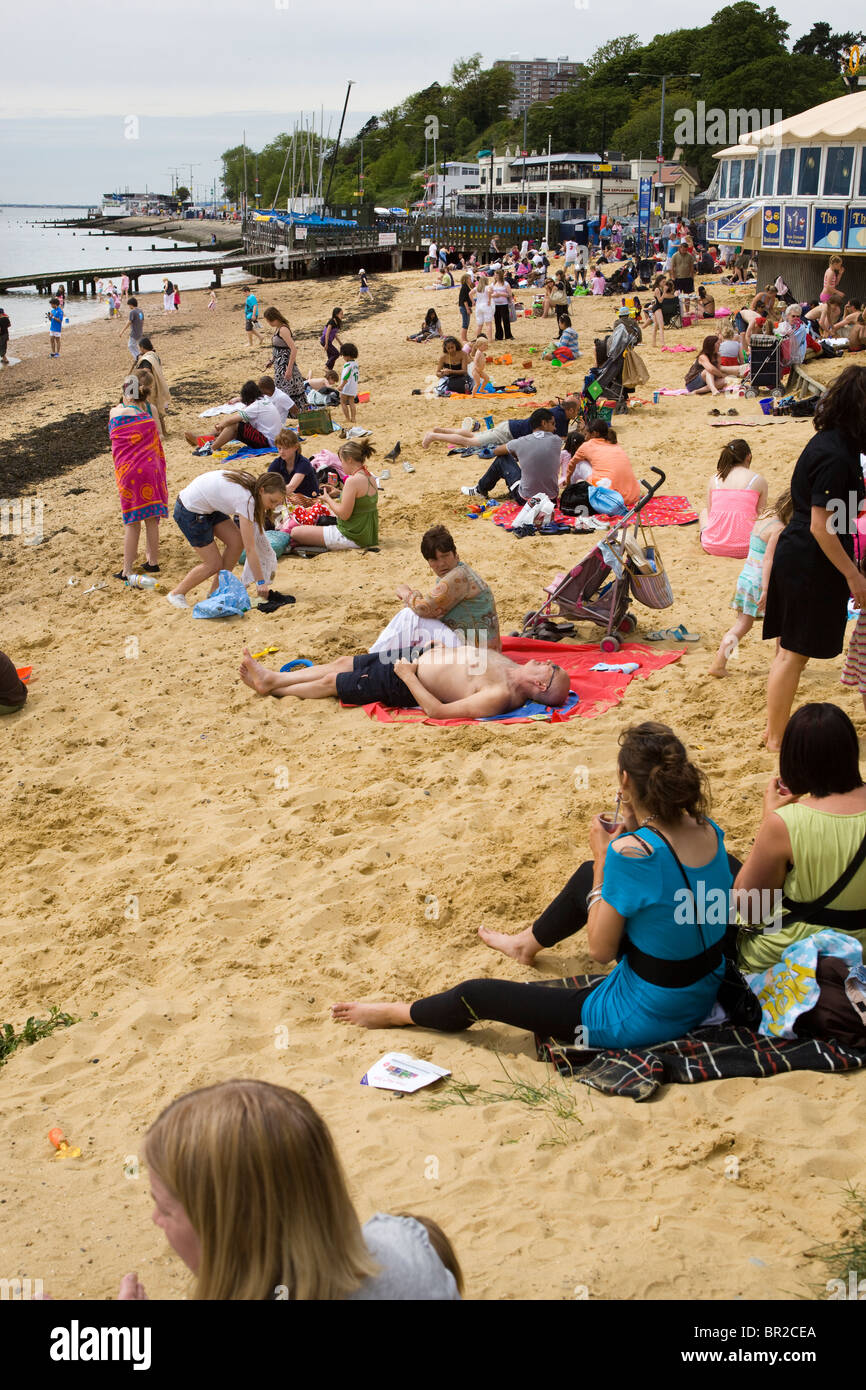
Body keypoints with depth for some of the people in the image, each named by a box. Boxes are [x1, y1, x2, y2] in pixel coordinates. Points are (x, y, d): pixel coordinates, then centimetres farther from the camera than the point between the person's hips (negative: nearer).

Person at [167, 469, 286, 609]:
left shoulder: (251, 483, -6)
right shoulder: (246, 499, -31)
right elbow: (250, 548, -29)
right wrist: (260, 582, -26)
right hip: (189, 511, -9)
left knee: (236, 541, -3)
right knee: (214, 564, -5)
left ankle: (216, 592, 9)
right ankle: (177, 594, 14)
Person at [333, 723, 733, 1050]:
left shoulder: (631, 852, -30)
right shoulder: (708, 829, -8)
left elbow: (600, 950, -17)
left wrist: (604, 857, -12)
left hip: (643, 1019, -8)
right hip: (704, 994, 8)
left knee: (476, 995, 8)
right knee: (587, 874, 27)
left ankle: (396, 1015, 37)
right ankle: (528, 943, 55)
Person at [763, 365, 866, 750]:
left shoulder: (828, 441, 8)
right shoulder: (835, 457, -22)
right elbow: (821, 525, -22)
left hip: (794, 556, 10)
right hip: (811, 565, -10)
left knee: (789, 650, 16)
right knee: (794, 653, 1)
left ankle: (775, 730, 26)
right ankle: (777, 738, 12)